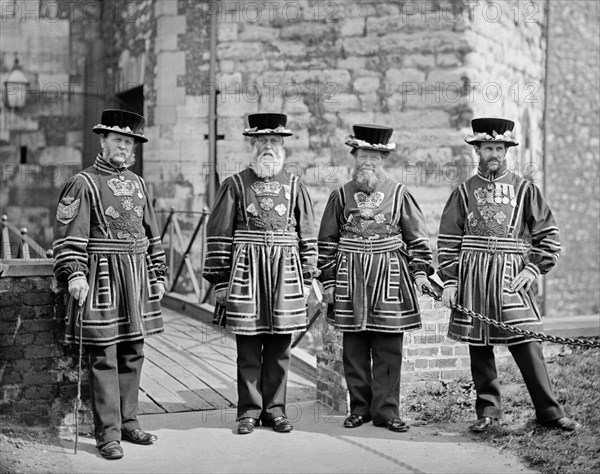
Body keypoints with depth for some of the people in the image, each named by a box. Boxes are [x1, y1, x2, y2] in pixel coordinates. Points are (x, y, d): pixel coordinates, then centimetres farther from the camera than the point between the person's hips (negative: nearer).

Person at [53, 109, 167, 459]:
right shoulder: (83, 184, -3)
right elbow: (69, 234, -11)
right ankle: (108, 434, 3)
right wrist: (74, 274, -21)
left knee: (134, 354, 10)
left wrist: (158, 274, 16)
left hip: (137, 276, 6)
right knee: (104, 357, -3)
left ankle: (128, 422, 22)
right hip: (102, 276, -6)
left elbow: (152, 234, 19)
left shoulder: (138, 184, 15)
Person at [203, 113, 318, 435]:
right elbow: (219, 236, 1)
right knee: (248, 347, 3)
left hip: (285, 274, 2)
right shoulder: (235, 185, 3)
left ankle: (274, 408, 18)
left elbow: (307, 236, 10)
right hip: (245, 273, -2)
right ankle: (249, 410, 13)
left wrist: (307, 278, 6)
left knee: (280, 347, 7)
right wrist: (220, 279, -4)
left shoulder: (294, 186, 9)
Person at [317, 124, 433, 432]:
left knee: (389, 349, 1)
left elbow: (417, 236, 7)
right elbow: (327, 242, 9)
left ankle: (386, 410, 9)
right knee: (354, 349, 5)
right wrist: (328, 280, 4)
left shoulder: (399, 193, 5)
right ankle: (359, 408, 16)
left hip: (390, 277, -1)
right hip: (350, 278, 1)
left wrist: (420, 270, -3)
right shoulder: (341, 196, 7)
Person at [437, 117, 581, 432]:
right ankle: (488, 410, 17)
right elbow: (448, 241, 7)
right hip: (472, 278, 1)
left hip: (511, 277, -1)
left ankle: (549, 412, 6)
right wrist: (449, 281, 0)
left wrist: (533, 268, -3)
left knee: (527, 345, -4)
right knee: (479, 347, 5)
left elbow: (549, 235, 8)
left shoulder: (524, 189, 7)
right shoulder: (464, 192, 8)